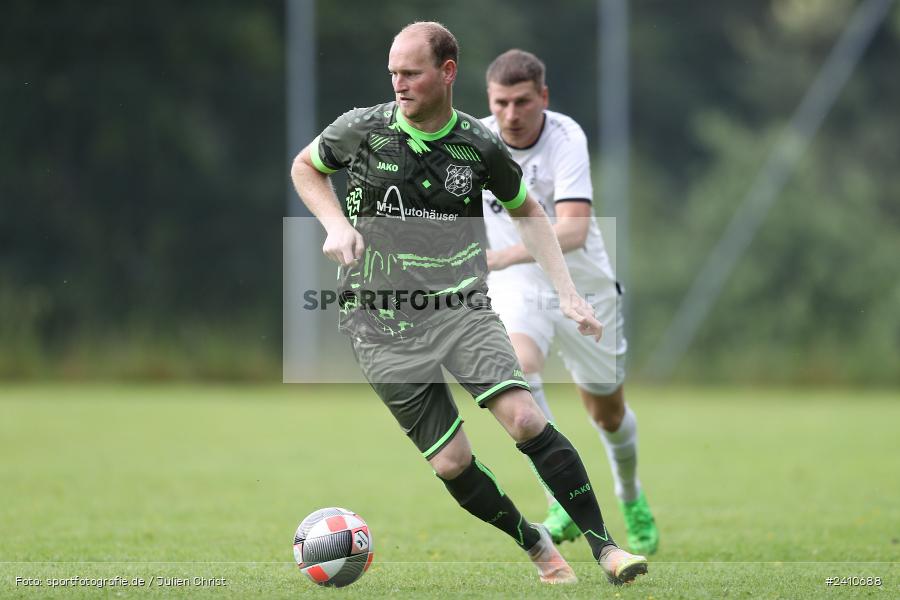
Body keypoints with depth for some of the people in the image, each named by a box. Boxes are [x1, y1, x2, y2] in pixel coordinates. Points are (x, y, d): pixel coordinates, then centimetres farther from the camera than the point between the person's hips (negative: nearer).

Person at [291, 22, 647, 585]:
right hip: (383, 323, 0)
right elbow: (304, 167, 15)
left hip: (461, 306, 0)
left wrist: (568, 293, 6)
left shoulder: (481, 146, -3)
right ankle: (538, 546, 18)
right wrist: (335, 225, -3)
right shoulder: (361, 129, -5)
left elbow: (528, 212, 15)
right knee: (452, 462, -5)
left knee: (524, 417, -22)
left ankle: (603, 545, -16)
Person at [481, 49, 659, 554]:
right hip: (515, 286, 1)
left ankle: (632, 498, 44)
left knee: (607, 412, 13)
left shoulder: (567, 139, -24)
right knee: (520, 367, -31)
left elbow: (572, 230, -38)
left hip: (583, 287, -1)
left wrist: (506, 255, -51)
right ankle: (566, 498, -28)